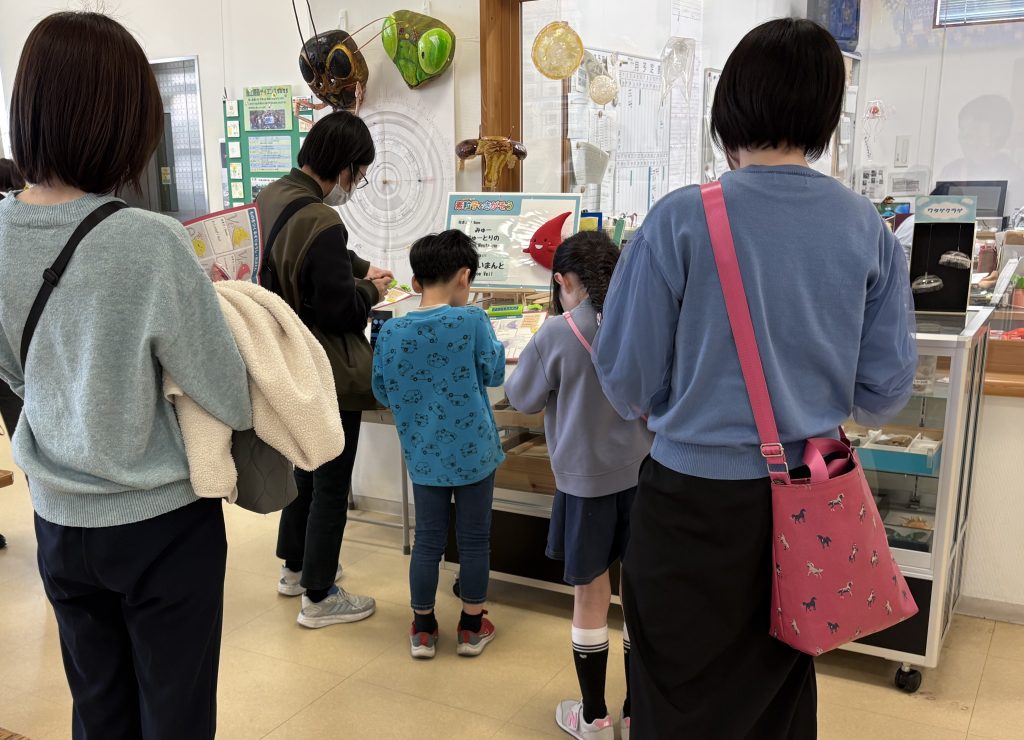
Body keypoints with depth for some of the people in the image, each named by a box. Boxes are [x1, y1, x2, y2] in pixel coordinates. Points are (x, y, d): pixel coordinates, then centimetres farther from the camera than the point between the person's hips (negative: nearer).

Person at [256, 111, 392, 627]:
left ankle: (295, 567, 41)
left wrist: (360, 267, 10)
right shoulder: (320, 222, -29)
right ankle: (318, 599, 20)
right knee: (331, 486, 6)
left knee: (305, 467, 25)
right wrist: (371, 291, -6)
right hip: (330, 376, -9)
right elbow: (340, 309, -24)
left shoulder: (272, 197, 1)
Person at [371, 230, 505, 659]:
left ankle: (423, 629, 25)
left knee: (428, 540, 13)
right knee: (474, 539, 12)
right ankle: (472, 627, 25)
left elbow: (384, 393, 5)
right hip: (473, 450, -2)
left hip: (423, 455, 3)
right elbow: (494, 373, -1)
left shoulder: (391, 331, -6)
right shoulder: (472, 320, -15)